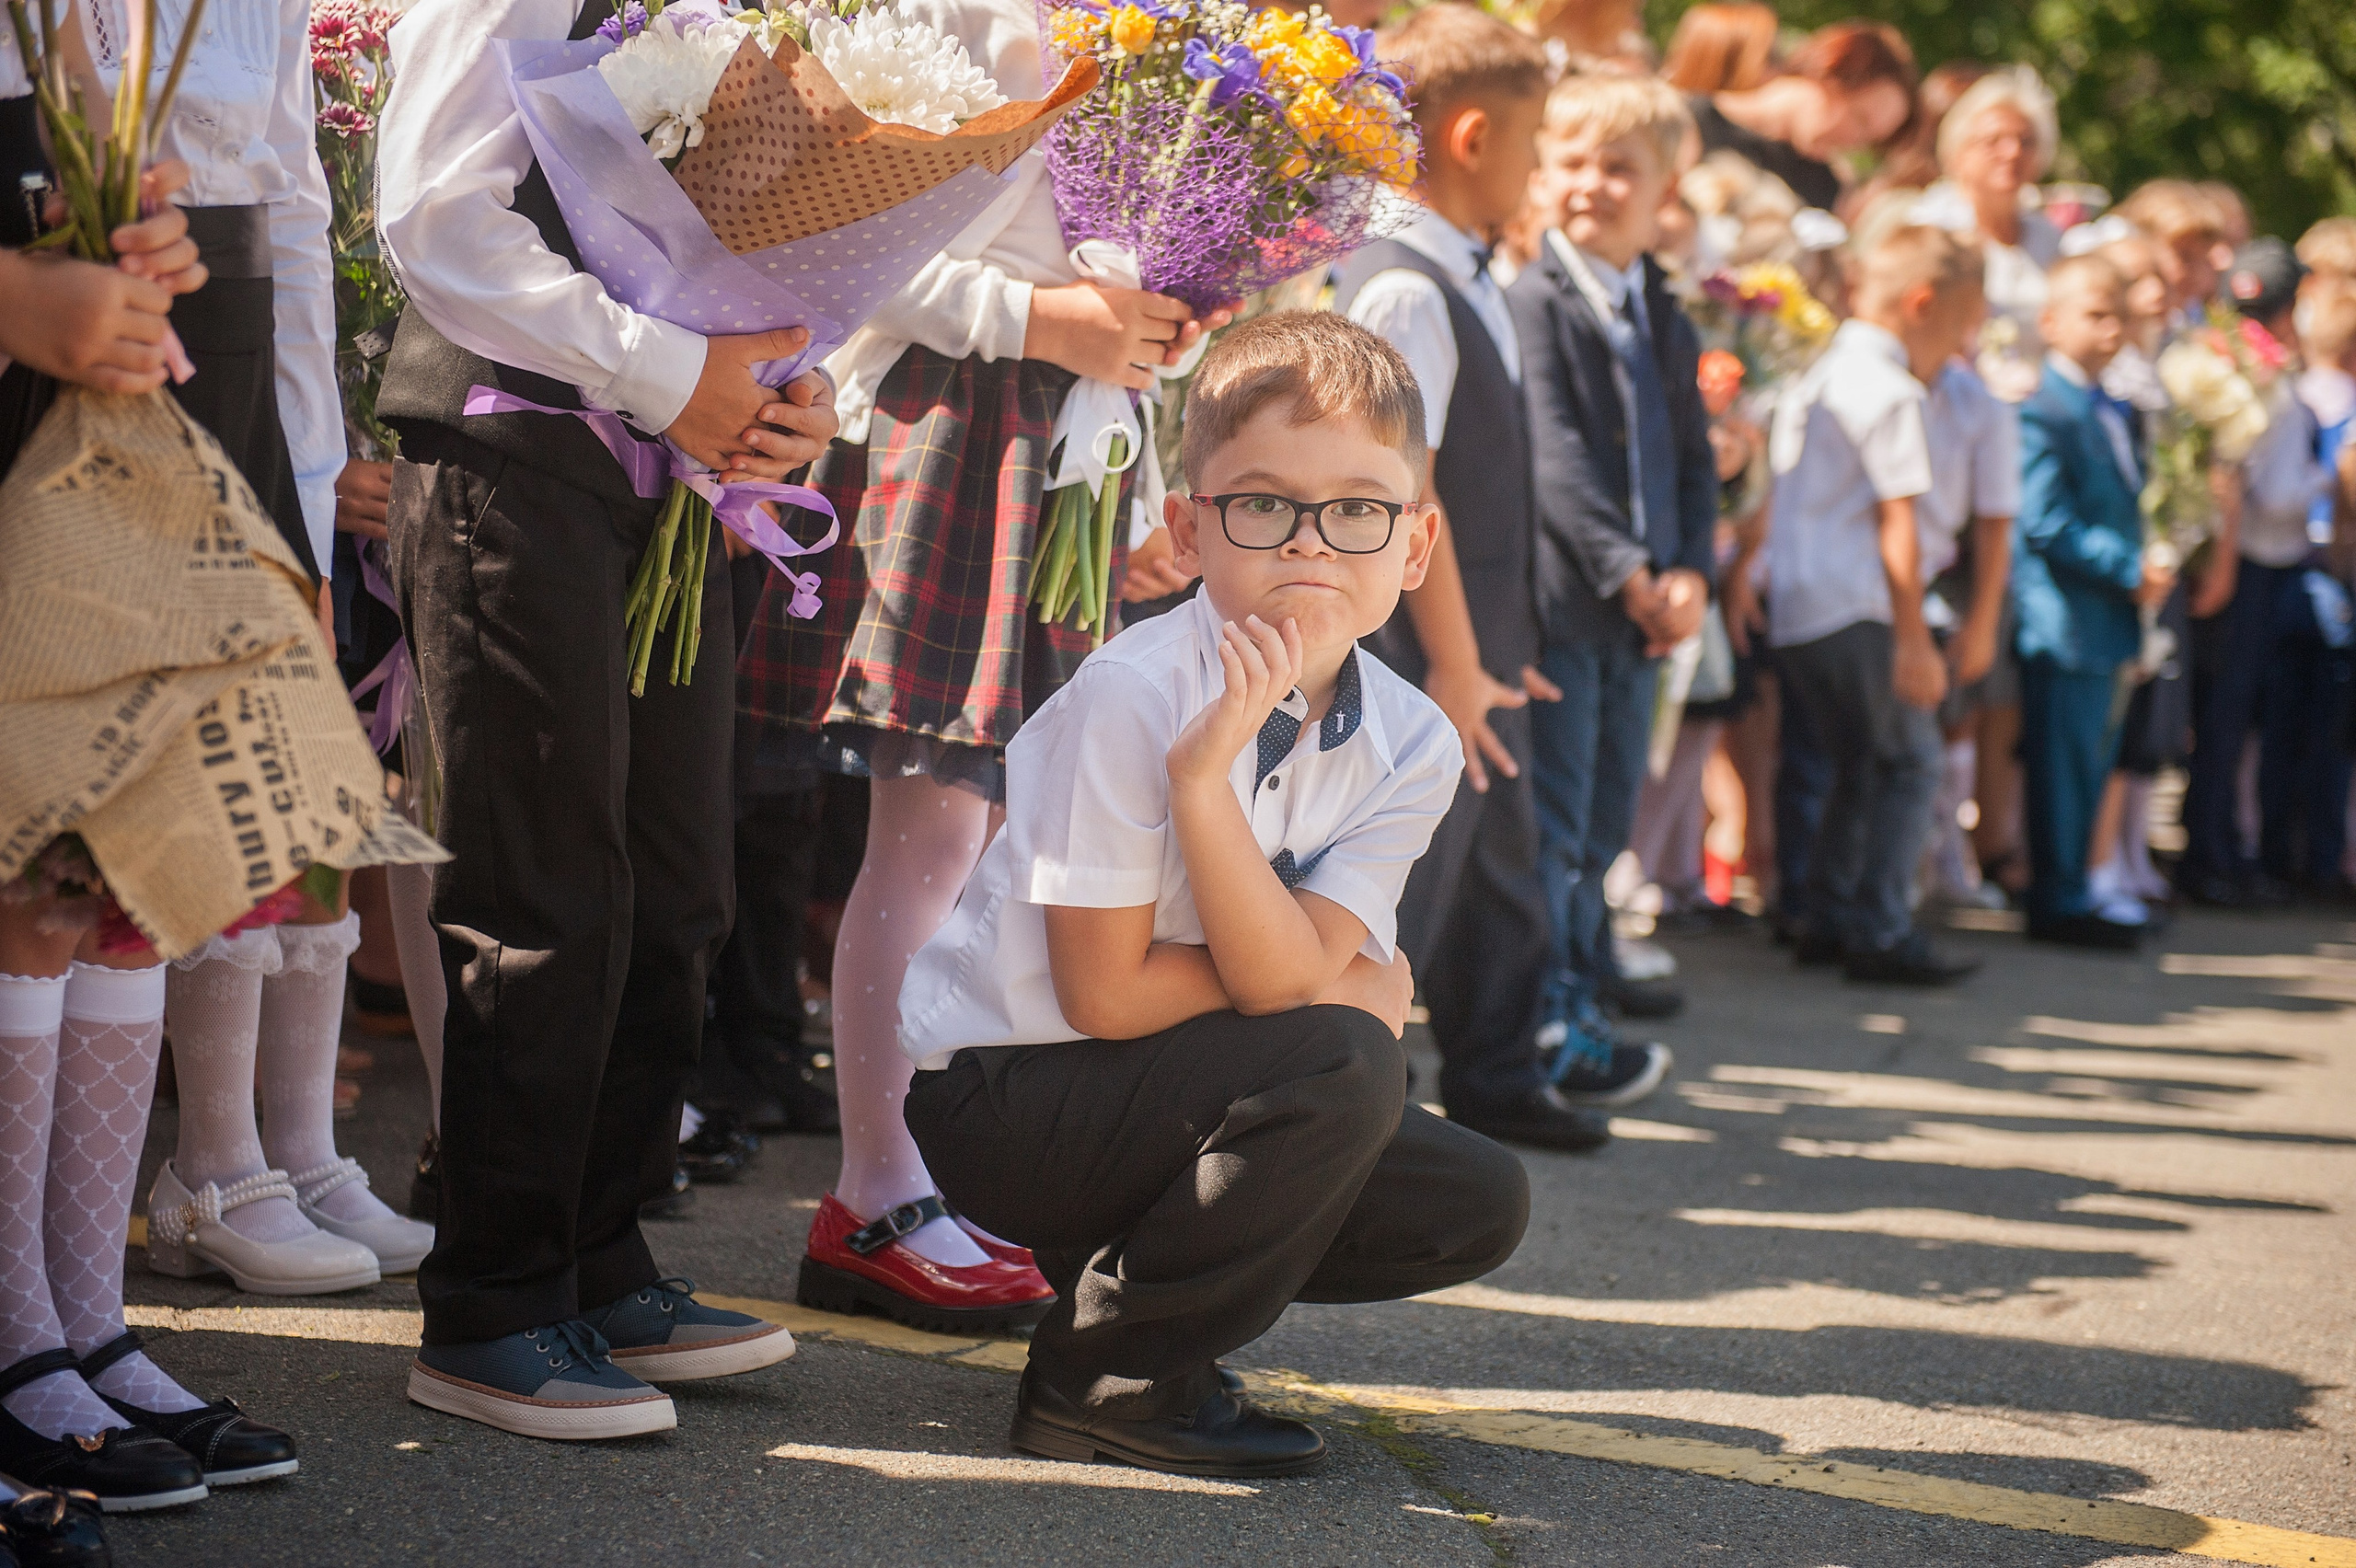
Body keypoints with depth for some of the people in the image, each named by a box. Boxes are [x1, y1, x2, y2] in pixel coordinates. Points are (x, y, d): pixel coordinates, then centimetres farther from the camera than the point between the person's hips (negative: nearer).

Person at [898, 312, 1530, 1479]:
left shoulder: (1412, 746, -6)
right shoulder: (1130, 695, -22)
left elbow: (1277, 977, -19)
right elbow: (1105, 993, -21)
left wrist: (1205, 777, -32)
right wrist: (1349, 984, -14)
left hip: (1176, 1102, 7)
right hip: (995, 1097, -7)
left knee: (1477, 1206, -3)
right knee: (1343, 1065, -26)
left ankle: (1117, 1262, 12)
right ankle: (1108, 1376, -11)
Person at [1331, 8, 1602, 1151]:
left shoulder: (1465, 286, 12)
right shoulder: (1402, 292, -19)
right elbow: (1403, 493, -22)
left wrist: (1499, 648, 16)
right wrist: (1453, 663, -20)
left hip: (1476, 649, 10)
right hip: (1427, 656, -10)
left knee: (1500, 869, 19)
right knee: (1403, 884, -3)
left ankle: (1495, 1078, 32)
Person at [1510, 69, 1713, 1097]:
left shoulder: (1666, 321, 16)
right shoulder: (1534, 302, -7)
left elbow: (1695, 459, 14)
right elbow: (1554, 457, -15)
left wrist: (1690, 573, -2)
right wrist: (1627, 574, -18)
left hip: (1646, 607, 7)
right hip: (1560, 594, -7)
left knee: (1603, 822, 13)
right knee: (1552, 822, -4)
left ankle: (1584, 987, 22)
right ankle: (1548, 1022, 1)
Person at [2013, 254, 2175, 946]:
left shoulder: (2111, 411, 15)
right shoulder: (2044, 412, -16)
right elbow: (2045, 524, -21)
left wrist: (2147, 567, 6)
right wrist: (2129, 570, -20)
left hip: (2104, 620, 10)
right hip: (2064, 619, -10)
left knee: (2091, 759, 15)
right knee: (2061, 763, -3)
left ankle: (2070, 895, 25)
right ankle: (2058, 904, 5)